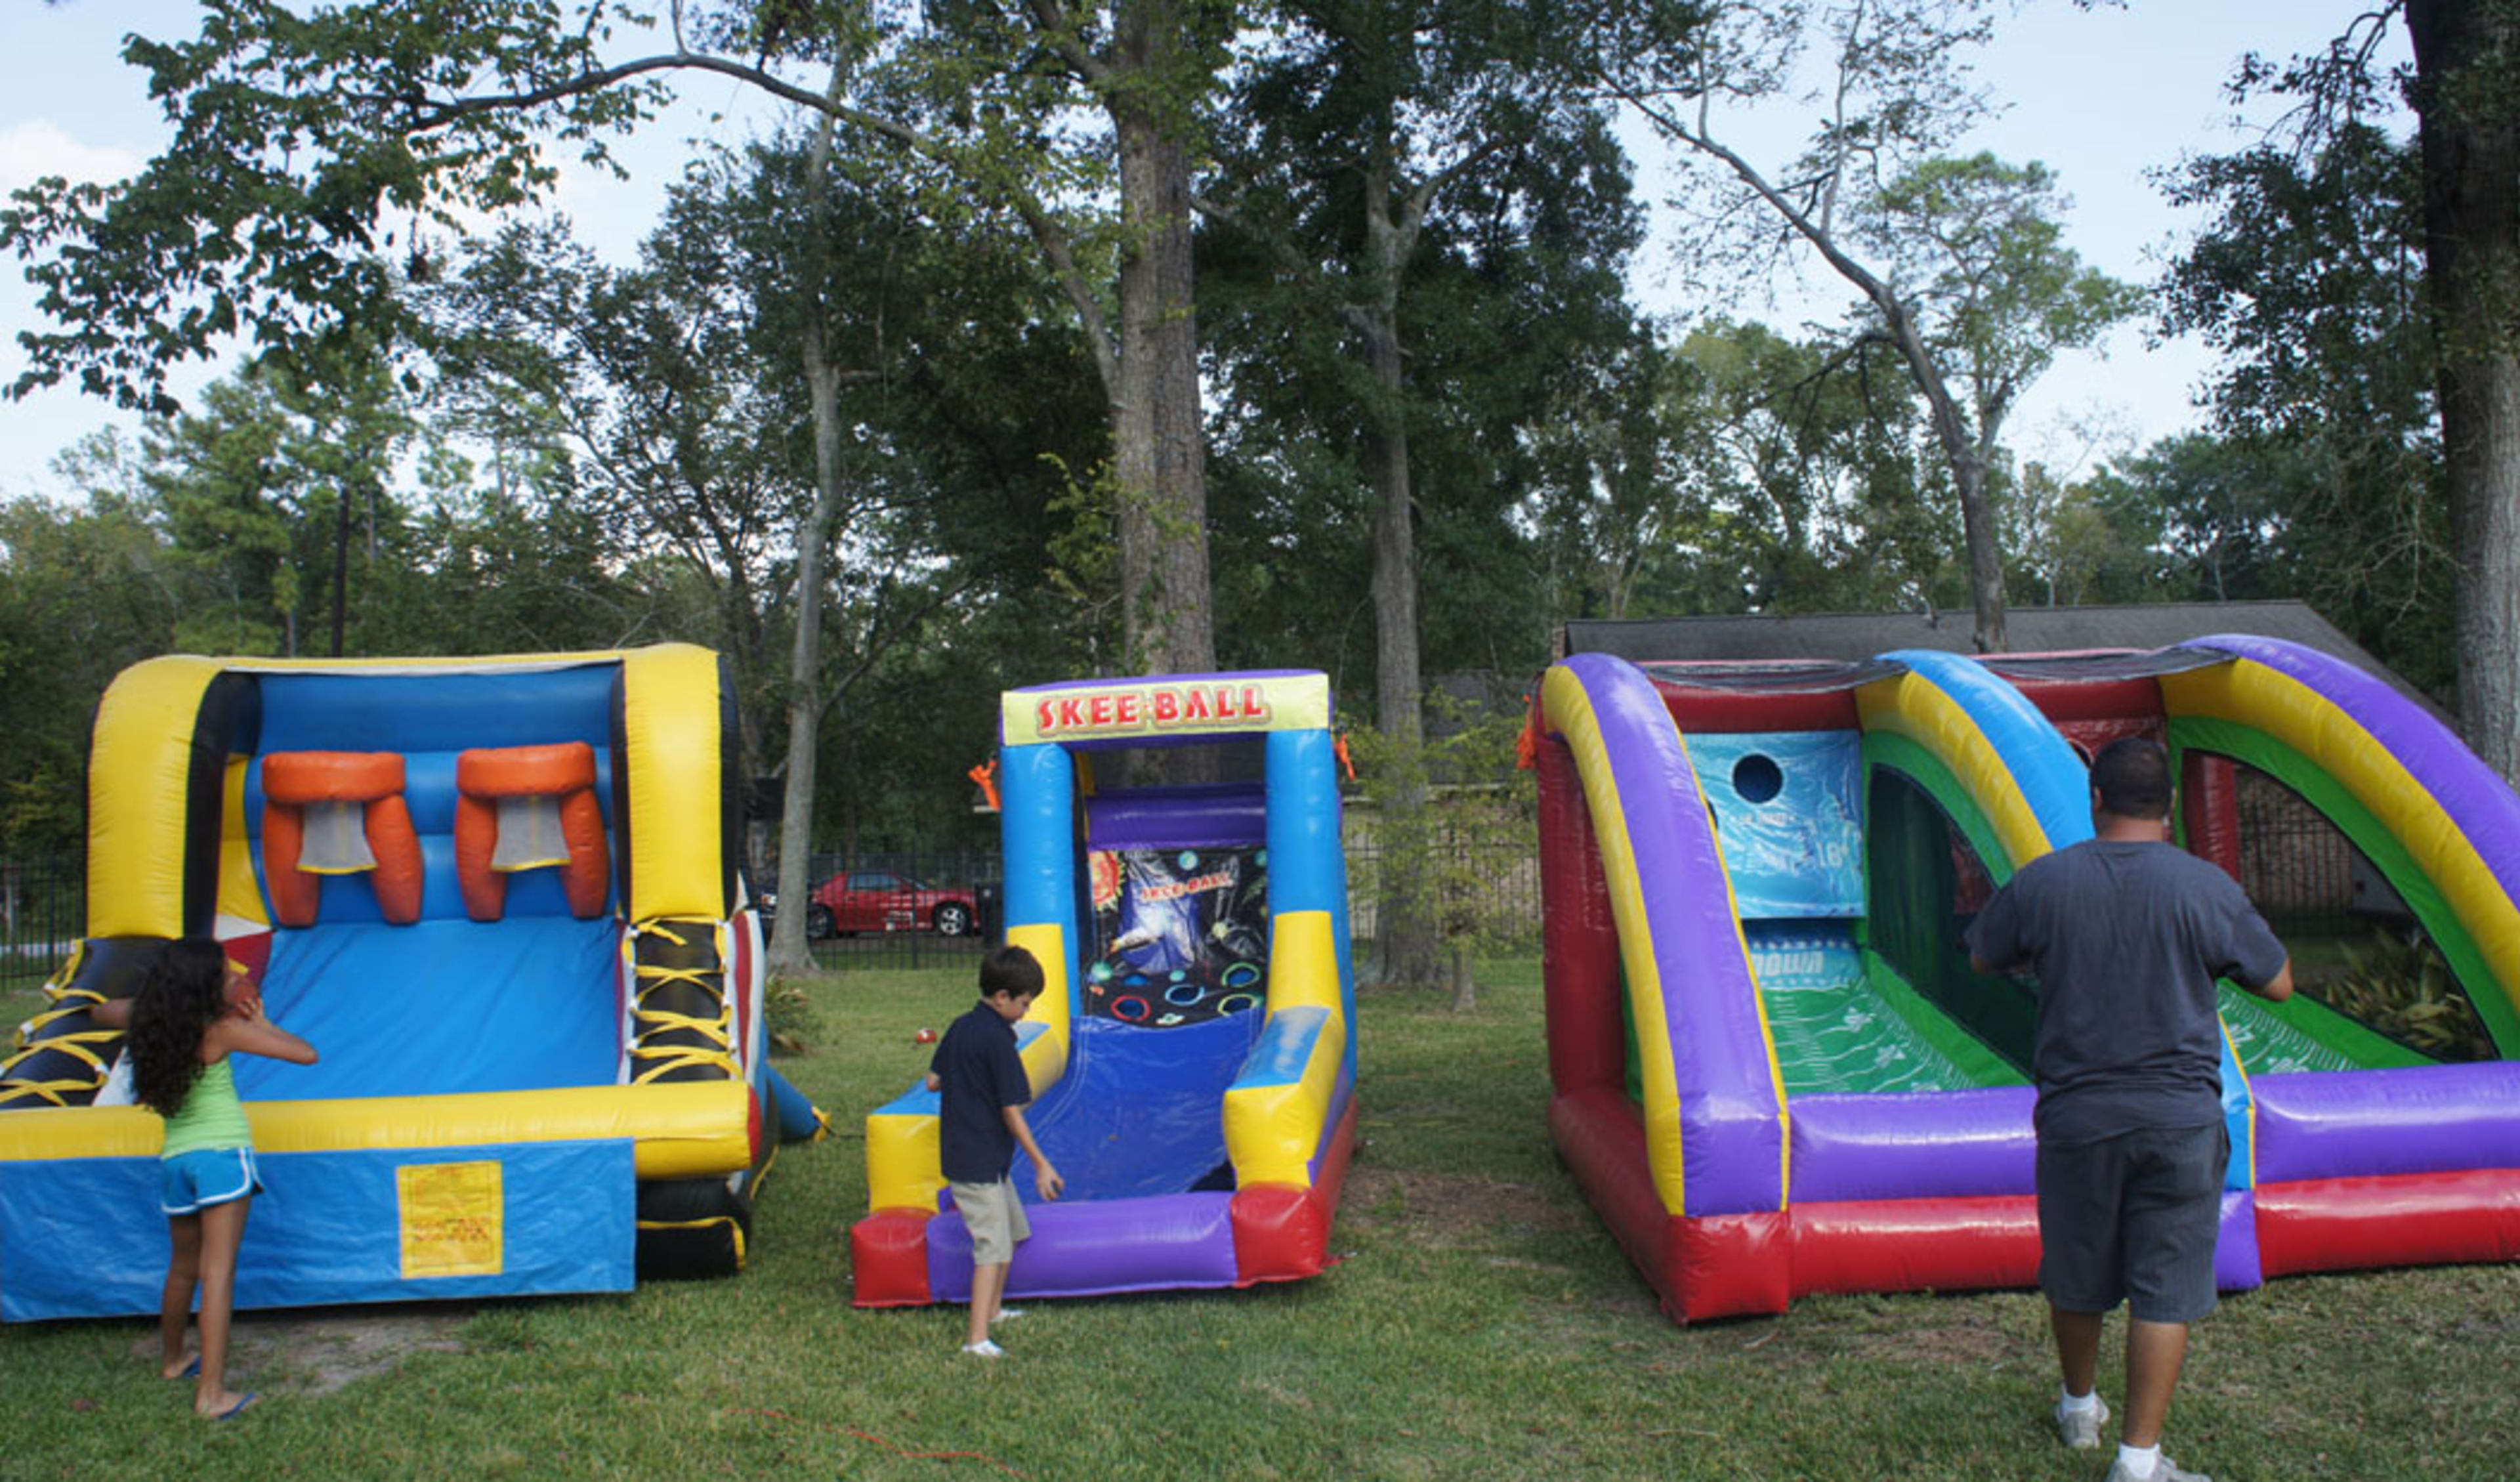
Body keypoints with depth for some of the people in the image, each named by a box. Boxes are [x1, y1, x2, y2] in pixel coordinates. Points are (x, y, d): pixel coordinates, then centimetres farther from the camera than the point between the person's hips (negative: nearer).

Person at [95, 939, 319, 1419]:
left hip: (174, 1159, 6)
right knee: (218, 1270, -7)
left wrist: (165, 997, 19)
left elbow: (103, 1011, 28)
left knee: (183, 1267, 24)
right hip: (222, 1153, -6)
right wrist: (260, 1021, 1)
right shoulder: (223, 1029, -10)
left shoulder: (150, 1021, 4)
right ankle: (211, 1392, -10)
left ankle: (172, 1360, 41)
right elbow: (306, 1053, -12)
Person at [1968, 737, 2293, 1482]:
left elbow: (1982, 959, 11)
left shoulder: (2042, 882, -4)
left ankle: (2079, 1409, 39)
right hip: (2180, 1120, -1)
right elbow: (2279, 985, 4)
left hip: (2076, 1117, 2)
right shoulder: (2207, 888, -7)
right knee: (2165, 1292, 5)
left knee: (2075, 1280, 18)